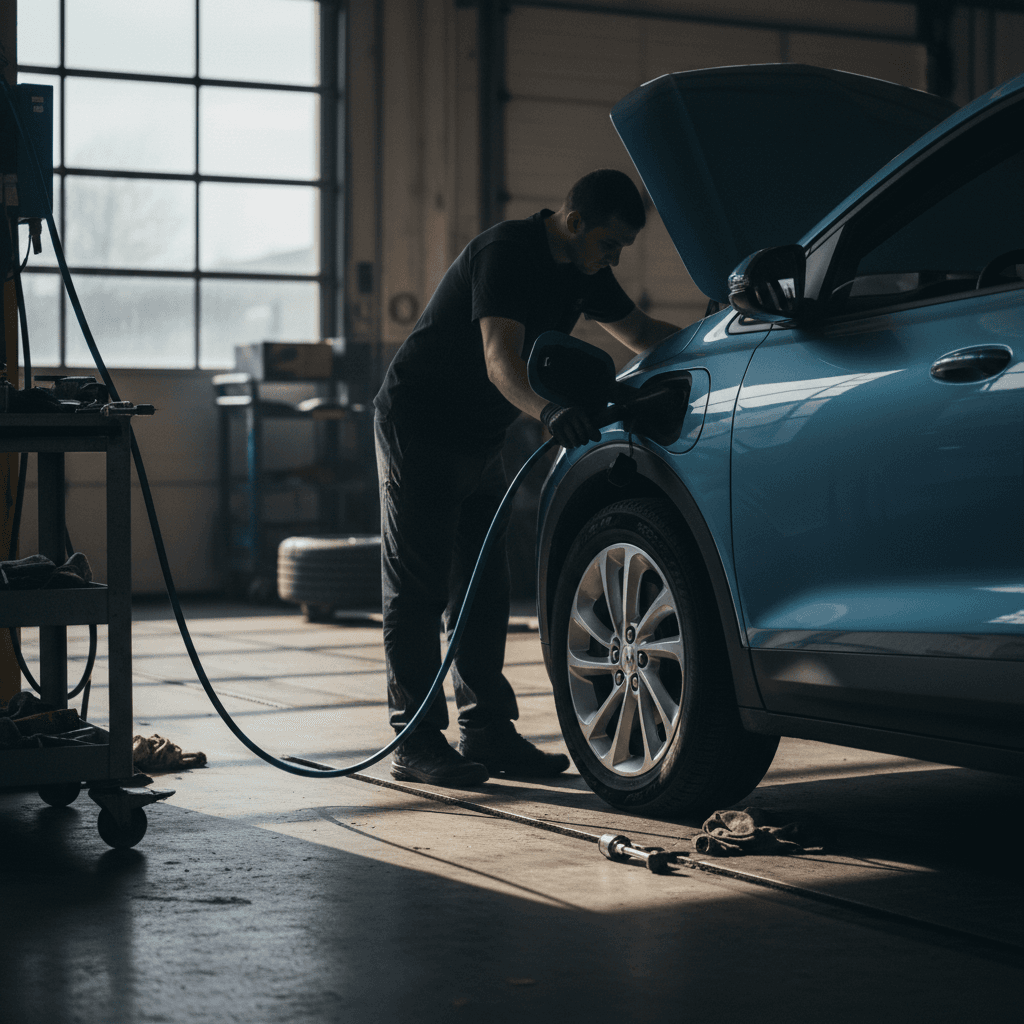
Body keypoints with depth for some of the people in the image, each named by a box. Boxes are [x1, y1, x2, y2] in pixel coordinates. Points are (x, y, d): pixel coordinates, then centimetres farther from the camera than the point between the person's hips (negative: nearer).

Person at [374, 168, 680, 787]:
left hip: (481, 441, 9)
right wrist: (548, 412, -54)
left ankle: (488, 730, 12)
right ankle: (417, 742, -4)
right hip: (419, 428, -9)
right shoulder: (507, 252, -23)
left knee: (486, 588, 7)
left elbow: (641, 331, 17)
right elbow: (501, 360, -36)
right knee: (419, 590, -6)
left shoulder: (582, 270, 4)